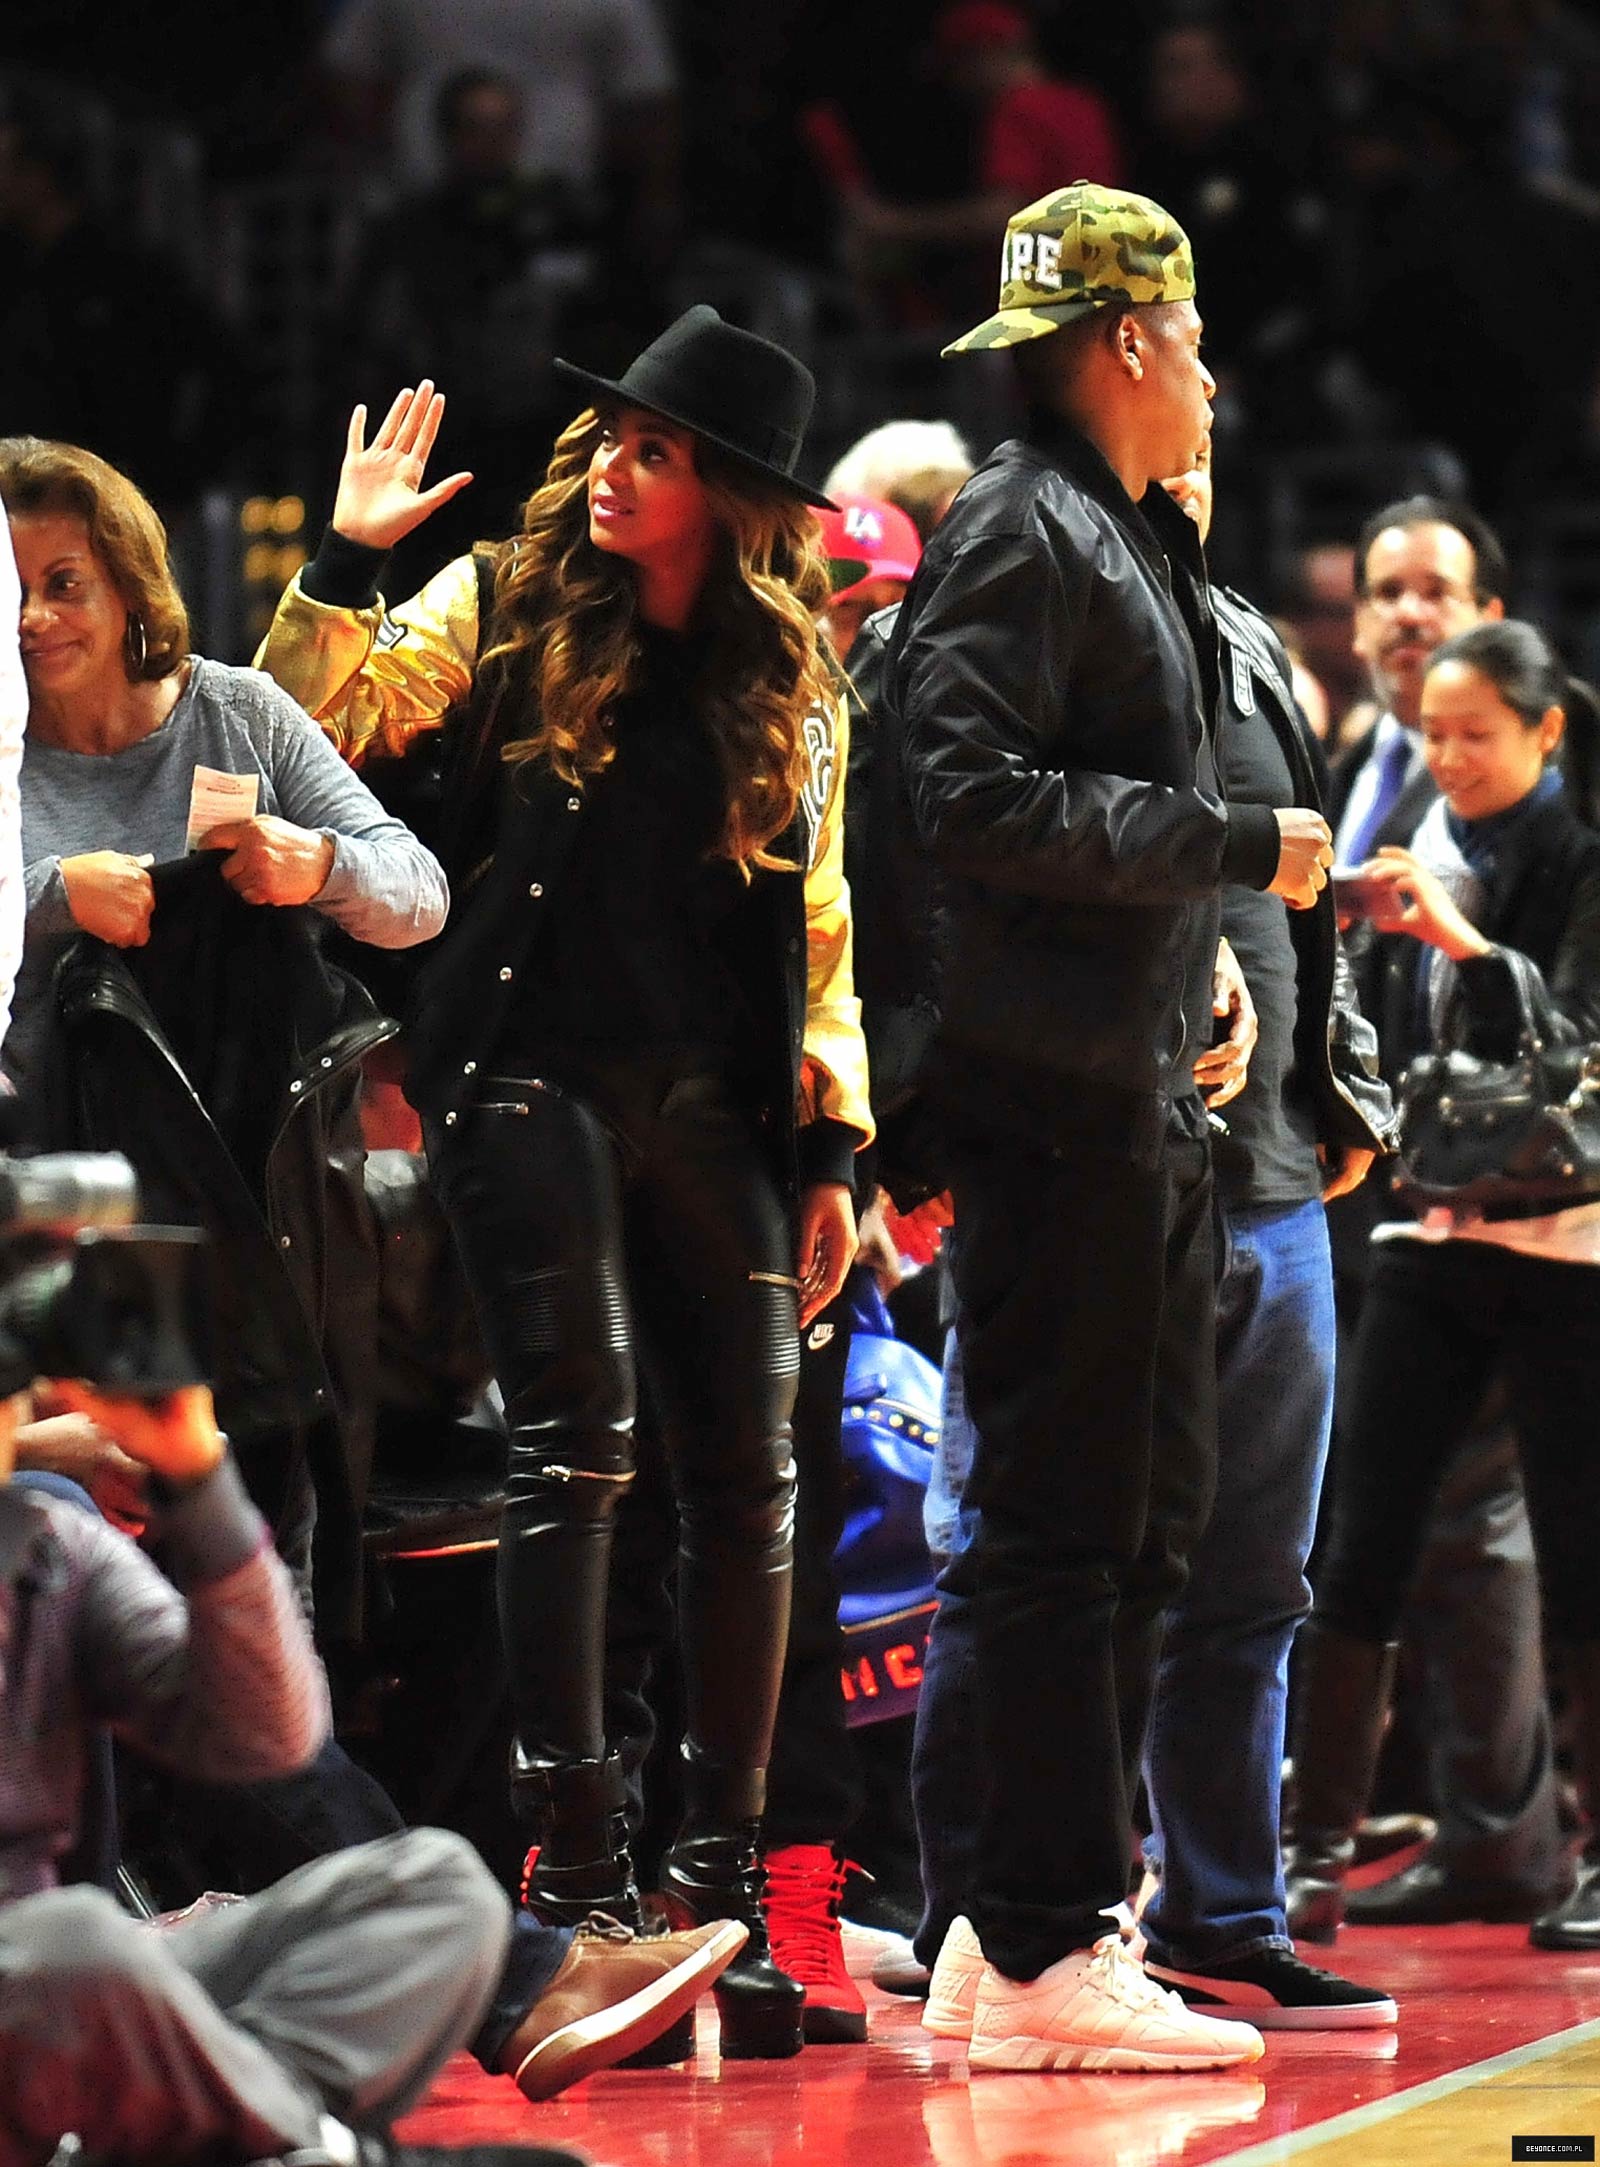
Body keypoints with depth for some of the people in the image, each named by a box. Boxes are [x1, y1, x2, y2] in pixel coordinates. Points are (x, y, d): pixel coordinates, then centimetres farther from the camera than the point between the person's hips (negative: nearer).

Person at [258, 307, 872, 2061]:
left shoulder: (789, 686, 13)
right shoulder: (502, 610, 7)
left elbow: (818, 929, 16)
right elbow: (312, 731, -1)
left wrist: (830, 1143, 9)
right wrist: (346, 564, -12)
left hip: (714, 1108, 3)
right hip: (528, 1078, -3)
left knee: (744, 1472, -1)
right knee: (574, 1443, -14)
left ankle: (720, 1881, 7)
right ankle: (576, 1865, -13)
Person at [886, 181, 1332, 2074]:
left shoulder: (1136, 545, 21)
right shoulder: (1016, 533, -10)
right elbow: (979, 796, -21)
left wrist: (1203, 964, 10)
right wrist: (1238, 847, -16)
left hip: (1139, 1091, 10)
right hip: (1053, 1087, -10)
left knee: (1152, 1501, 14)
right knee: (1065, 1513, -9)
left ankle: (1019, 1918, 19)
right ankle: (1041, 1955, -7)